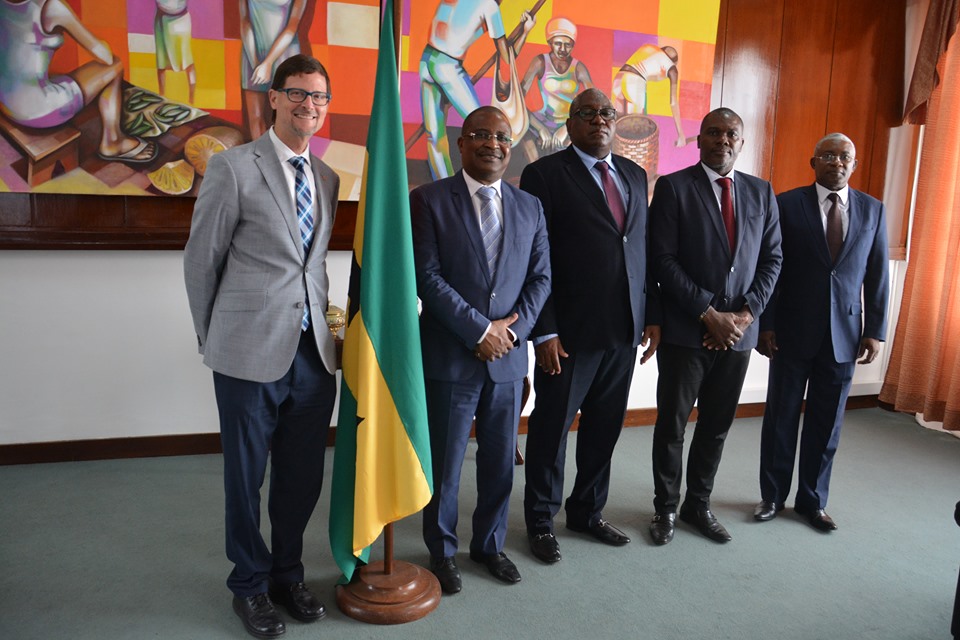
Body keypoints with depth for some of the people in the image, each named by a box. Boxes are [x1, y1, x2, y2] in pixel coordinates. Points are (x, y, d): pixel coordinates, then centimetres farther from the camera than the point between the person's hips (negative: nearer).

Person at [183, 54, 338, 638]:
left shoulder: (327, 178, 12)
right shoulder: (234, 167, -4)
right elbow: (201, 260, 0)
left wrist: (323, 325, 10)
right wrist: (213, 341, 6)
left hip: (314, 351, 5)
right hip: (251, 352, -4)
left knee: (303, 477, 13)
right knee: (246, 477, 10)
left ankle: (288, 573, 35)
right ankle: (251, 584, 32)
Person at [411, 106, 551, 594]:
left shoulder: (529, 207, 9)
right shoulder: (429, 200, -5)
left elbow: (541, 277, 8)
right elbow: (427, 277, -12)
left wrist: (513, 326, -8)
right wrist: (480, 330, -15)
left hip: (508, 354, 4)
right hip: (449, 356, -4)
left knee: (500, 460, 14)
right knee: (444, 462, 9)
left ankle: (490, 544, 35)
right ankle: (442, 551, 30)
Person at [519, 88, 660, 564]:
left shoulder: (634, 176, 14)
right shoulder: (544, 174, -5)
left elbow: (645, 249, 14)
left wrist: (652, 315, 8)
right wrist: (543, 331, -14)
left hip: (624, 329, 6)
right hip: (570, 330, -5)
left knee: (605, 427, 15)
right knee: (552, 428, 8)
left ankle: (588, 512, 34)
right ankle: (540, 521, 26)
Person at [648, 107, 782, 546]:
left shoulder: (761, 193, 10)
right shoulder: (673, 187, -3)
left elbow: (772, 259, 8)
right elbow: (664, 259, -10)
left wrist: (745, 314, -6)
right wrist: (709, 314, -14)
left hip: (738, 330, 4)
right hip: (685, 330, -4)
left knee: (717, 426, 13)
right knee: (672, 424, 6)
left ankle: (698, 505, 30)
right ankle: (666, 509, 22)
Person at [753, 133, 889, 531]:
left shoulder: (872, 210, 7)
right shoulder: (787, 205, -2)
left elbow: (877, 274, 7)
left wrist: (875, 331, 1)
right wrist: (765, 324, -7)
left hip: (844, 334, 2)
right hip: (792, 331, -2)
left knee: (827, 423, 9)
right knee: (781, 417, 8)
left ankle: (812, 501, 25)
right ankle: (773, 496, 23)